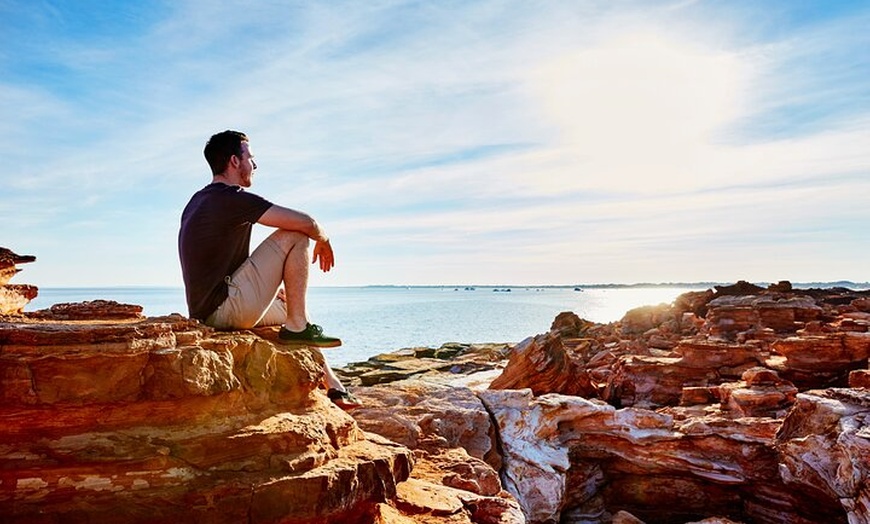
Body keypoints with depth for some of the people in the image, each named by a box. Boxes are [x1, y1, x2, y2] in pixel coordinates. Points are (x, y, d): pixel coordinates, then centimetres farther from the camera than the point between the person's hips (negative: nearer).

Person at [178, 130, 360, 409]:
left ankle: (332, 386, 25)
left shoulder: (199, 201, 17)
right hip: (226, 309, -10)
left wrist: (270, 288, 25)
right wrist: (323, 240, 5)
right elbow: (306, 222, -17)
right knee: (296, 237, -10)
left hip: (207, 310, 10)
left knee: (288, 308, 25)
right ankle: (297, 328, -6)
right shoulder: (232, 198, -13)